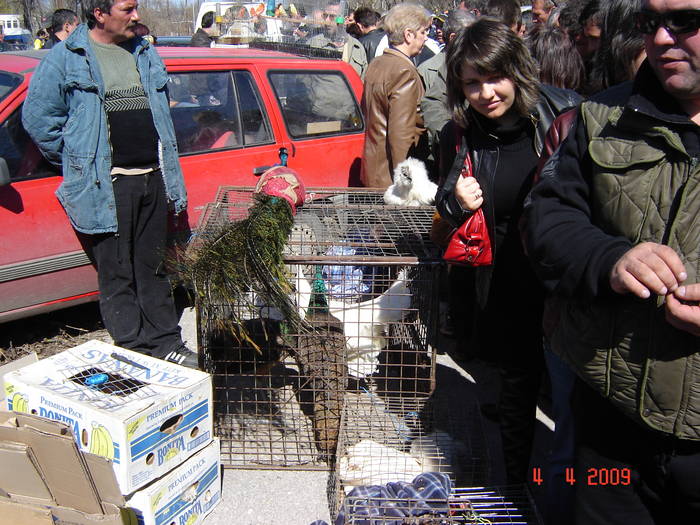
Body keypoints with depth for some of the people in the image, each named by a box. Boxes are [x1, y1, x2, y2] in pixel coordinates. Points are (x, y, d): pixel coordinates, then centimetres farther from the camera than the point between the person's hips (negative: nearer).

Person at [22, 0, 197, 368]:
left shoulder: (146, 54, 15)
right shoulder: (65, 58, -3)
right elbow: (38, 117, -3)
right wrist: (77, 164, 0)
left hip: (153, 177, 5)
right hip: (107, 185, -5)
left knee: (153, 268, 13)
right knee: (117, 274, 1)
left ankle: (165, 341, 22)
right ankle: (134, 349, 11)